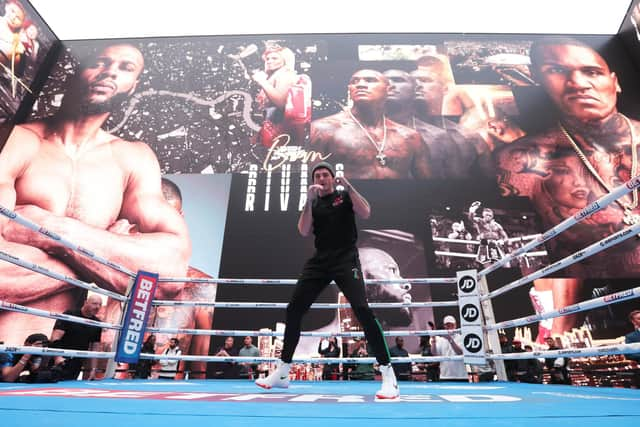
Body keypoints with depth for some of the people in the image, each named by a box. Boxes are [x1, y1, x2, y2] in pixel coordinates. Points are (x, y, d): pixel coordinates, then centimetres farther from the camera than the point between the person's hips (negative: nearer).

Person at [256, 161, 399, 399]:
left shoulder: (345, 196, 6)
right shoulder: (313, 203, 14)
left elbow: (365, 213, -12)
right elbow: (304, 231, -2)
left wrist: (348, 186, -16)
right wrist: (309, 199, -10)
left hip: (345, 259, -4)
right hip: (320, 260, 5)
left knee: (362, 310, -21)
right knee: (293, 310, 2)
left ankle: (388, 374, -9)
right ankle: (282, 373, 17)